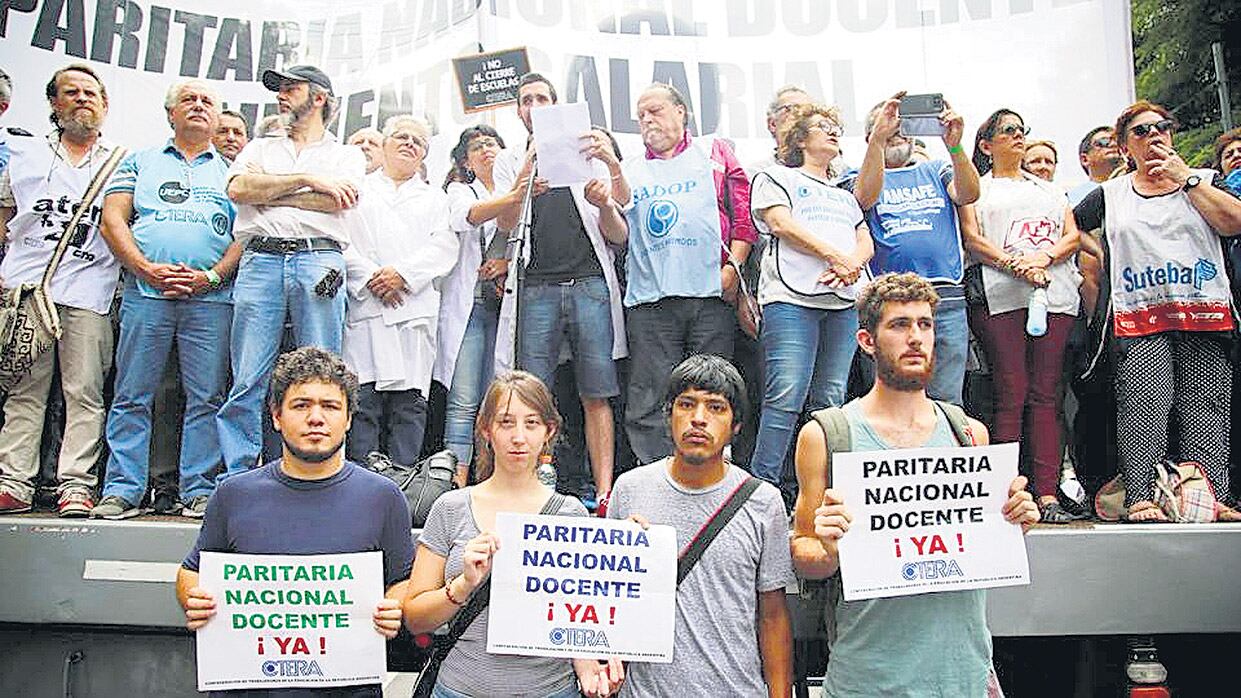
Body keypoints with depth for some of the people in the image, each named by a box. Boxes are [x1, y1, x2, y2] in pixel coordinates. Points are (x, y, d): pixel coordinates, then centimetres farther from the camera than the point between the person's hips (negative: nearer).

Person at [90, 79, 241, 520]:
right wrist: (147, 269, -8)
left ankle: (200, 490, 4)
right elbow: (113, 220, 8)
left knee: (206, 397, -2)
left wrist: (212, 276, -8)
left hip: (210, 298, 0)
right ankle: (122, 490, 5)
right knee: (132, 396, 0)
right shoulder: (140, 162, 19)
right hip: (146, 293, 0)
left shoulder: (231, 172, 19)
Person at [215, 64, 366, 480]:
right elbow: (238, 188, 6)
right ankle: (237, 479, 0)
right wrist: (305, 179, 1)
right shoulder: (261, 148, 27)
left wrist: (265, 193, 2)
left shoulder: (346, 155, 19)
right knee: (247, 378, -5)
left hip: (320, 261, -2)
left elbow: (340, 200, -2)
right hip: (261, 261, 2)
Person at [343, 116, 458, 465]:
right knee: (362, 399, -7)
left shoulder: (435, 198, 24)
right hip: (364, 305, -1)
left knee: (410, 400, -4)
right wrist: (370, 277, -9)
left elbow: (444, 247, 8)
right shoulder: (357, 190, 20)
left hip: (415, 309, 1)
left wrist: (403, 273, -7)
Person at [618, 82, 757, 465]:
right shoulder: (632, 171, 20)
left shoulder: (714, 152, 16)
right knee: (650, 403, -3)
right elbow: (618, 235, 10)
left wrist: (732, 266, -3)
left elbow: (744, 213, 8)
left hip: (710, 294, -1)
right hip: (650, 300, 1)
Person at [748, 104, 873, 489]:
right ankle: (763, 485, -14)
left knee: (830, 398, 0)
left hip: (845, 301, 6)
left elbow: (866, 242, 20)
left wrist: (851, 264, -4)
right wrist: (834, 255, -10)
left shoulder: (845, 194, 32)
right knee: (787, 395, -16)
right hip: (792, 298, -6)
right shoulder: (776, 177, 15)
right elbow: (783, 224, -3)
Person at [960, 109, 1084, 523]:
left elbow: (1073, 235, 15)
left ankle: (1047, 494, -4)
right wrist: (1015, 265, -14)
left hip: (1054, 295, 4)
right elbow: (973, 240, 1)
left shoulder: (1049, 189, 28)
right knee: (1011, 395, -10)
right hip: (1000, 297, -3)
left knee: (1047, 395, -3)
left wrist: (1044, 257, -6)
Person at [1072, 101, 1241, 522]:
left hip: (1206, 315, 1)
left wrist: (1185, 178, 0)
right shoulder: (1110, 194, 16)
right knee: (1143, 408, -14)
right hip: (1139, 318, -1)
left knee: (1205, 412, -5)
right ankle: (1140, 498, -19)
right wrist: (1103, 260, 10)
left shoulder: (1203, 180, 16)